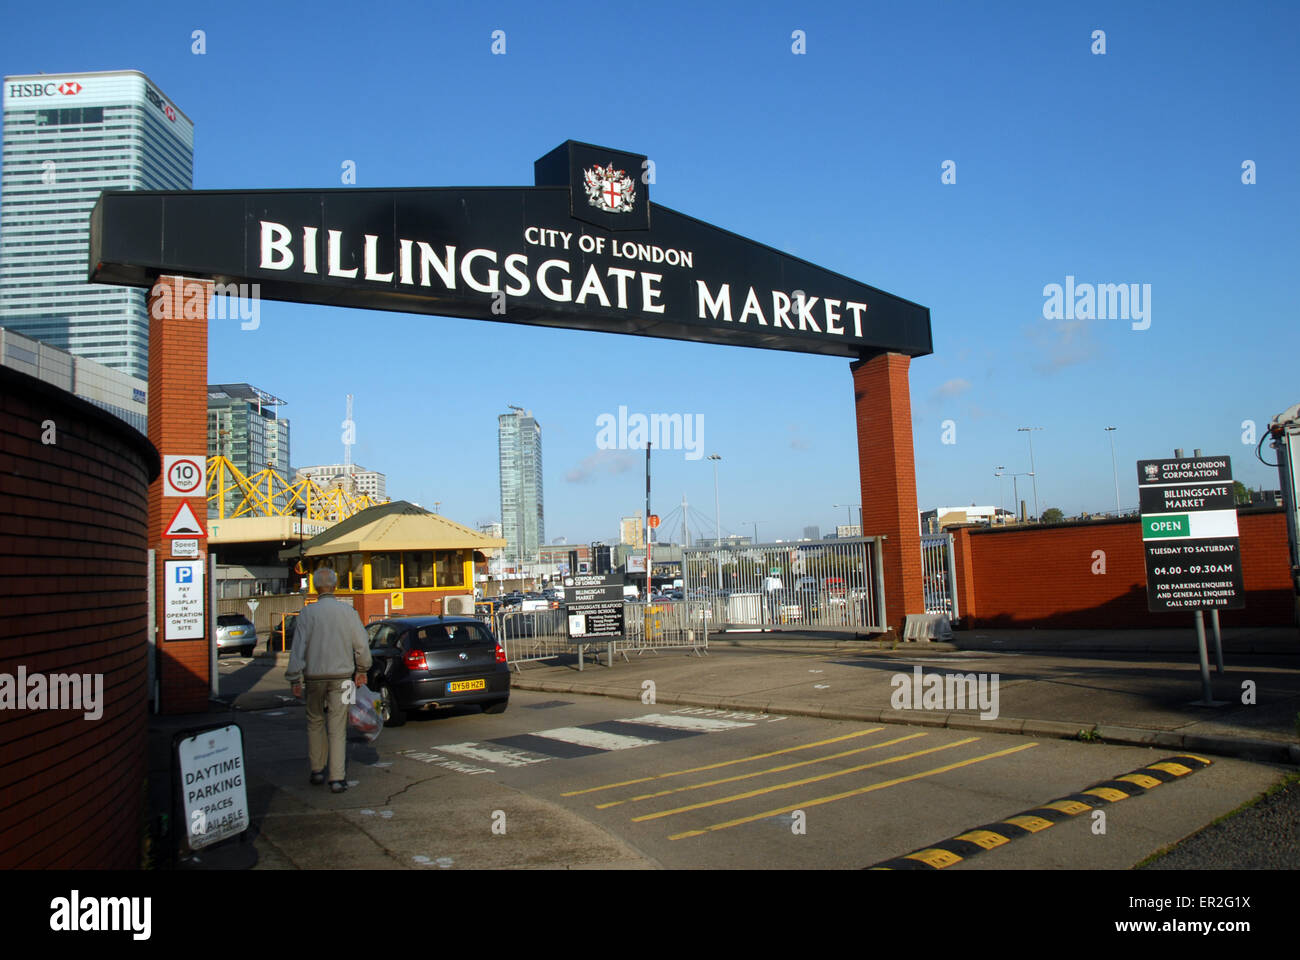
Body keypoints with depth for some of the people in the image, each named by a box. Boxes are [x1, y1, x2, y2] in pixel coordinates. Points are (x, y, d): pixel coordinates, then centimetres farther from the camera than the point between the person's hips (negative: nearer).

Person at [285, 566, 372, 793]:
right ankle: (337, 778, 0)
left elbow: (299, 647, -7)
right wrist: (362, 670, 15)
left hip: (315, 676, 0)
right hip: (341, 675, 0)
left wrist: (295, 680, -1)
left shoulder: (308, 612, -6)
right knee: (338, 727, 2)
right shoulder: (348, 611, -2)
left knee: (315, 722, 17)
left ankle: (317, 770, 21)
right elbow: (362, 645, 0)